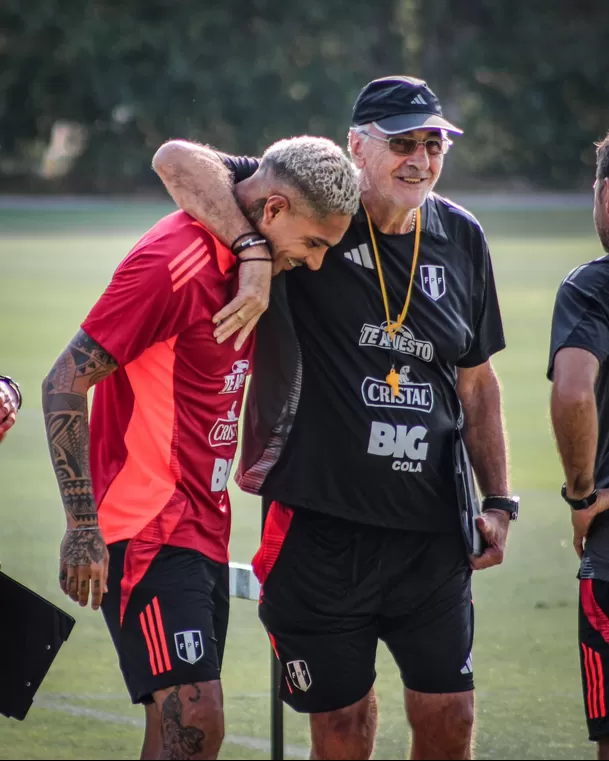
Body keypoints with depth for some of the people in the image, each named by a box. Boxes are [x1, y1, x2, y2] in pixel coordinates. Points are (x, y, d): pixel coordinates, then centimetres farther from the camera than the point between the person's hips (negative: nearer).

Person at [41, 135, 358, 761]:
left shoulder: (248, 260, 11)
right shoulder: (175, 262, -16)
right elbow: (65, 382, -16)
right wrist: (83, 527, -18)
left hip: (204, 527, 9)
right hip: (149, 531, -9)